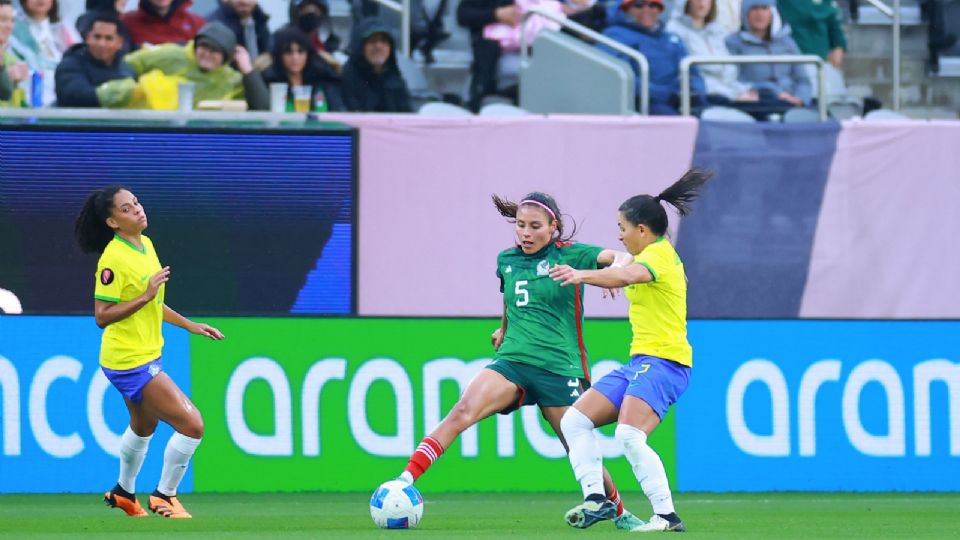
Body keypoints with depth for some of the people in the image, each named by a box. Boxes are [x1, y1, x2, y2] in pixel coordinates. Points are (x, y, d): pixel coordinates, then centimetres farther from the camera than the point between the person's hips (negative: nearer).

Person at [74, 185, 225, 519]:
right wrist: (145, 296, -28)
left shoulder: (146, 245, 5)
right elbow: (102, 316, -22)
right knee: (192, 425, -11)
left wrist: (189, 325, 18)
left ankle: (124, 492, 49)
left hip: (147, 354, 10)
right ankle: (164, 496, 6)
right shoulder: (113, 259, -22)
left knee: (143, 427, 29)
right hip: (130, 362, -10)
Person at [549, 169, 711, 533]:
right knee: (574, 421, 4)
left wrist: (583, 275, -48)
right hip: (640, 361, 11)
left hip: (663, 362, -11)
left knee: (629, 436, -27)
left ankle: (666, 516, -23)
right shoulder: (652, 255, 18)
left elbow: (629, 275, -35)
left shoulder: (659, 254, -13)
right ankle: (595, 499, -2)